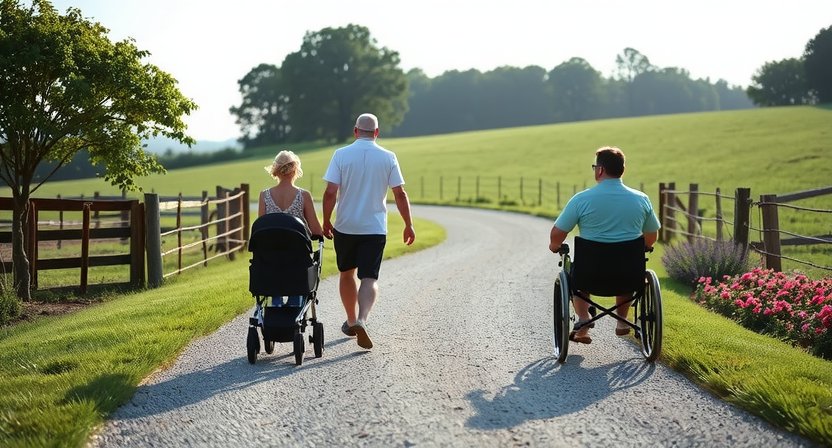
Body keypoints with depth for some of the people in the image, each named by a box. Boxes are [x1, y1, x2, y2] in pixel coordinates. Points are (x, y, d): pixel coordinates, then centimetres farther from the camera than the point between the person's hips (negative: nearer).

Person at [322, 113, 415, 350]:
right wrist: (408, 225, 8)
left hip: (344, 226, 1)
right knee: (369, 278, -3)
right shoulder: (388, 158, -2)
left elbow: (330, 193, -9)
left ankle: (351, 321, 29)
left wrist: (326, 221, 3)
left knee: (347, 274, 18)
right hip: (374, 229, -1)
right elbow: (400, 194, -1)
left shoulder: (341, 154, -4)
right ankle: (361, 320, -25)